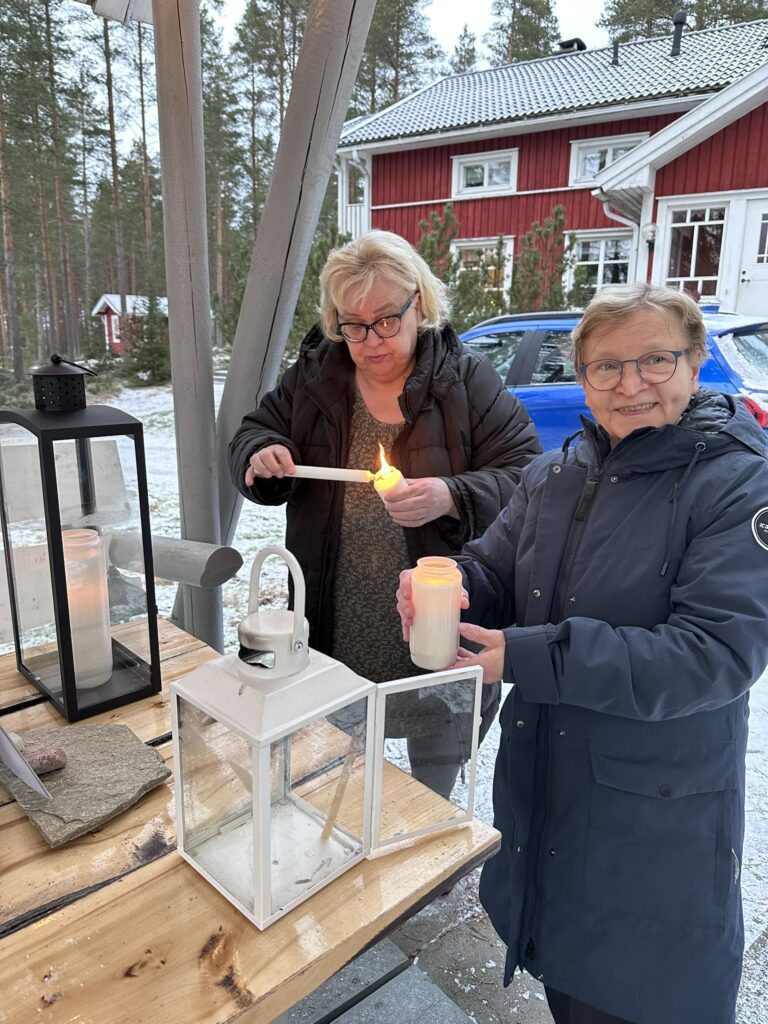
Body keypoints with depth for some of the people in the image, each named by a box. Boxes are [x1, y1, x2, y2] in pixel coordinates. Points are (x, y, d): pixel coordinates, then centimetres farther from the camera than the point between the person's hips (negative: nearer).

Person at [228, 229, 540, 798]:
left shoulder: (468, 379, -8)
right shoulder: (313, 375, 2)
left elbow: (525, 477, -12)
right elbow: (252, 436, 11)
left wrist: (452, 498, -30)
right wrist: (262, 456, -13)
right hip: (337, 633, 3)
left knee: (436, 783, 21)